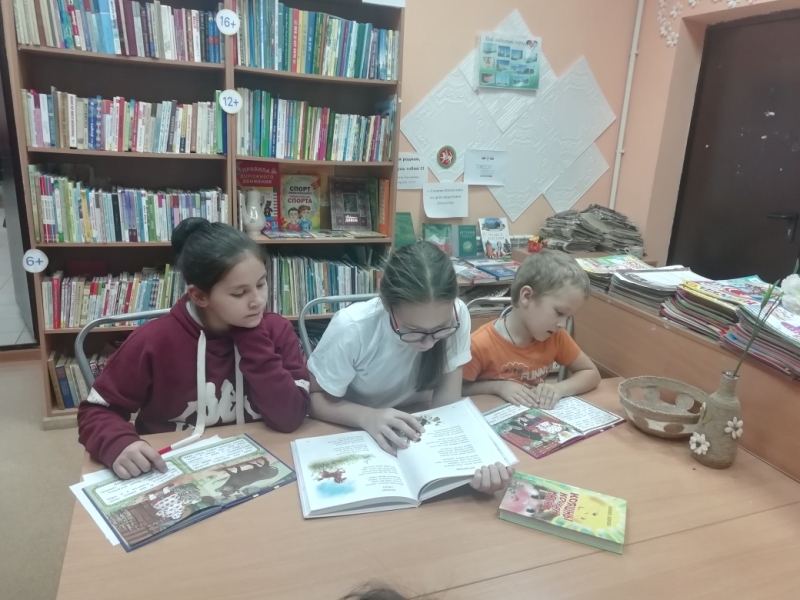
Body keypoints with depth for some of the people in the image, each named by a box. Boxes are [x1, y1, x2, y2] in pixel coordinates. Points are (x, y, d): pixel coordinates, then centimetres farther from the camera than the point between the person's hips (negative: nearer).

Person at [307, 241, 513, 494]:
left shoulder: (457, 316, -22)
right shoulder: (351, 329, -28)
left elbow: (447, 403, -18)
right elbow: (316, 399, -15)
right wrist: (367, 417, -32)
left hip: (417, 430, 1)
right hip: (351, 432, -1)